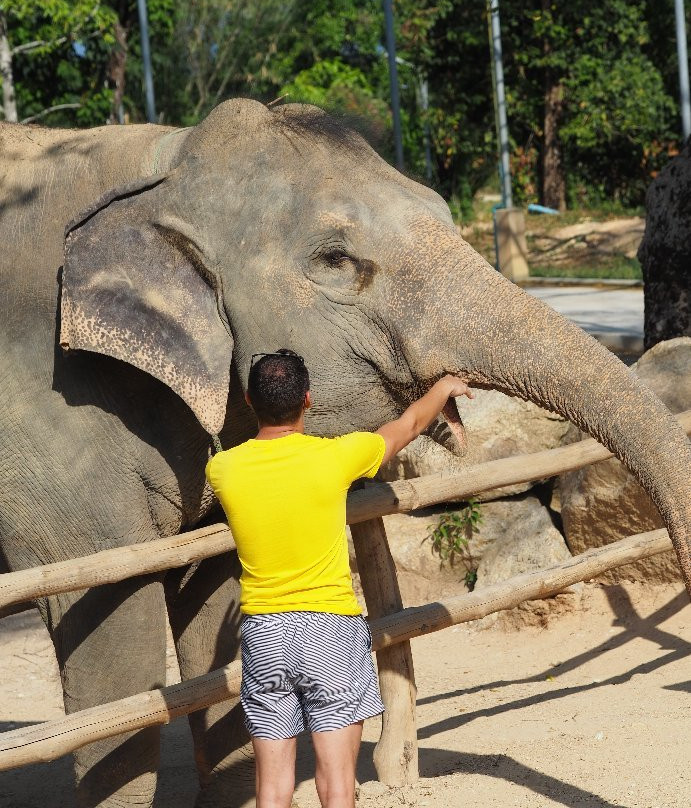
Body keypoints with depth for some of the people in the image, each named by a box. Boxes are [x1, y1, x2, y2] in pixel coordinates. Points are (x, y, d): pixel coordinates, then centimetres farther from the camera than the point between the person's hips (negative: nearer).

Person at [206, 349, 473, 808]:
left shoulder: (222, 469, -4)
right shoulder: (335, 457, -11)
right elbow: (409, 426, 8)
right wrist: (445, 387, 28)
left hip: (263, 632, 3)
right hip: (330, 627, -3)